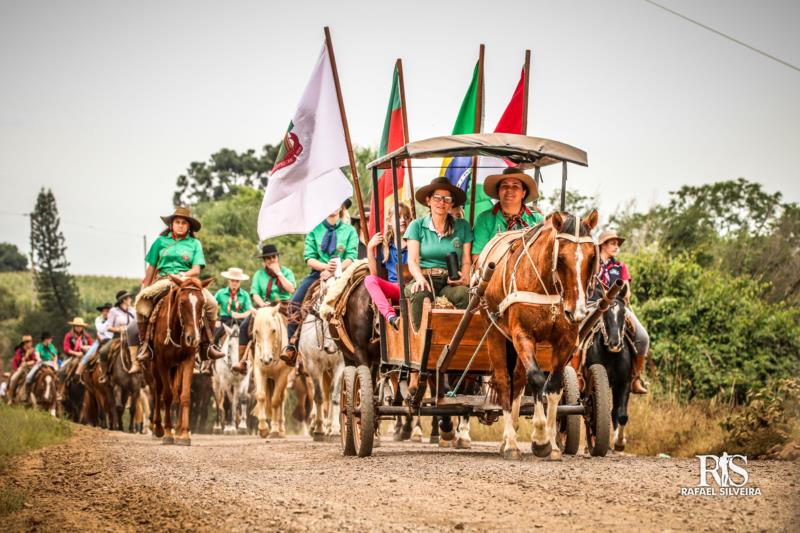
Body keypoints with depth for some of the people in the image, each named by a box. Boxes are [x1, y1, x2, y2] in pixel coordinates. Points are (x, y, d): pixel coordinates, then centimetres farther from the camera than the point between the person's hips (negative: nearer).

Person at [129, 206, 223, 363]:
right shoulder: (161, 241, 13)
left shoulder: (195, 244, 12)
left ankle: (207, 345, -13)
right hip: (163, 280, 0)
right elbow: (151, 268, 17)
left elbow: (196, 270, 3)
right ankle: (144, 343, -23)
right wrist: (144, 287, 14)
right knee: (142, 300, -30)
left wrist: (183, 275, -16)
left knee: (211, 303, -24)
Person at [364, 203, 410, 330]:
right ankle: (390, 315, -41)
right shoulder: (384, 245, 15)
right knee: (369, 279, -25)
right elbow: (375, 273, 9)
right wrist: (370, 248, 3)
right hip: (393, 288, 3)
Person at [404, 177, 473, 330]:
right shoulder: (417, 226, 12)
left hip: (451, 281, 1)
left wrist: (464, 277, -14)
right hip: (426, 278, -1)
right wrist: (420, 278, -19)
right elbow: (412, 260, 4)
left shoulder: (462, 226, 14)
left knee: (464, 294, -34)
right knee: (419, 295, -37)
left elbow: (466, 261, 10)